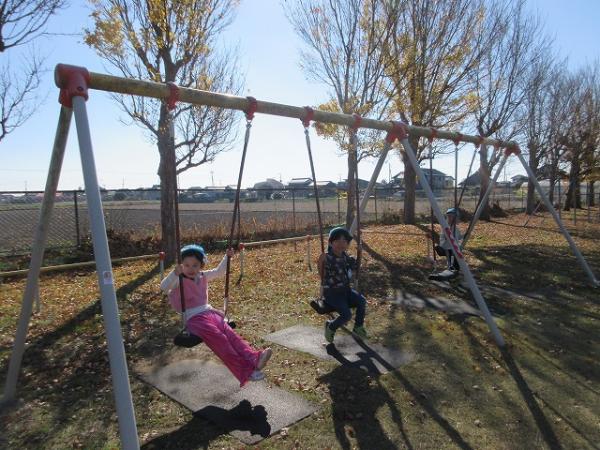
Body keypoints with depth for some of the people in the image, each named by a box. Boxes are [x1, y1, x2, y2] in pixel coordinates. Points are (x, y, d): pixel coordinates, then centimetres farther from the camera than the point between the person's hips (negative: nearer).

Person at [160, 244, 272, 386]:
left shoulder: (203, 276, 15)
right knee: (218, 338, -27)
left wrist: (227, 257, 17)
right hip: (194, 318, -6)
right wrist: (174, 273, -36)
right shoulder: (179, 280, -2)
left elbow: (219, 272, 27)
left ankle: (253, 358, -36)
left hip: (210, 312, 6)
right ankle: (245, 371, -35)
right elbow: (163, 287, -20)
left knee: (230, 333, -19)